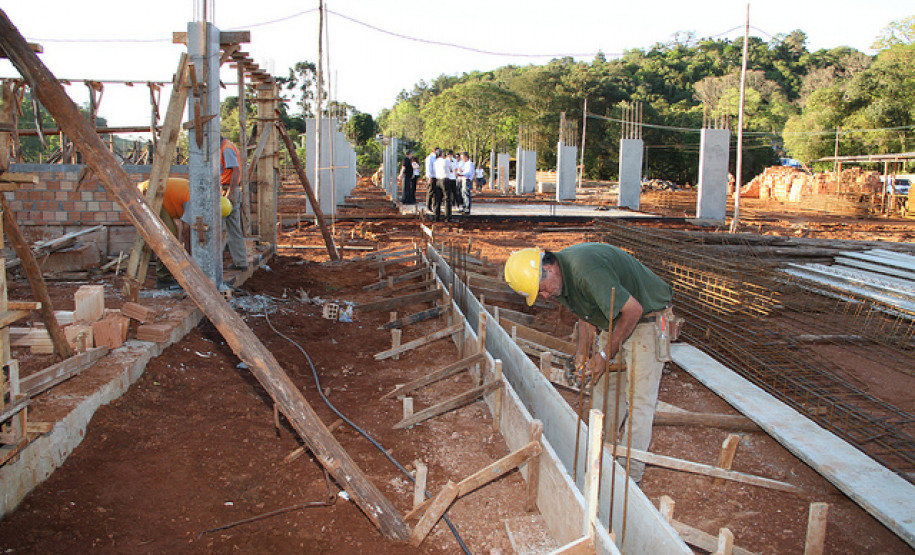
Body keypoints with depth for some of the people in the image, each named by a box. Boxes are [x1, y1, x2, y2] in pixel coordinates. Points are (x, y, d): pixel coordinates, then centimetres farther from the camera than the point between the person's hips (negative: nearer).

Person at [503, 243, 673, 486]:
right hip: (616, 320, 9)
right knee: (604, 390, 11)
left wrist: (605, 355, -20)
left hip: (647, 318, -9)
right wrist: (583, 350, -2)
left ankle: (630, 476, 0)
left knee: (639, 400, -7)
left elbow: (633, 310, -30)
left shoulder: (586, 270, -34)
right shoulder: (561, 278, -4)